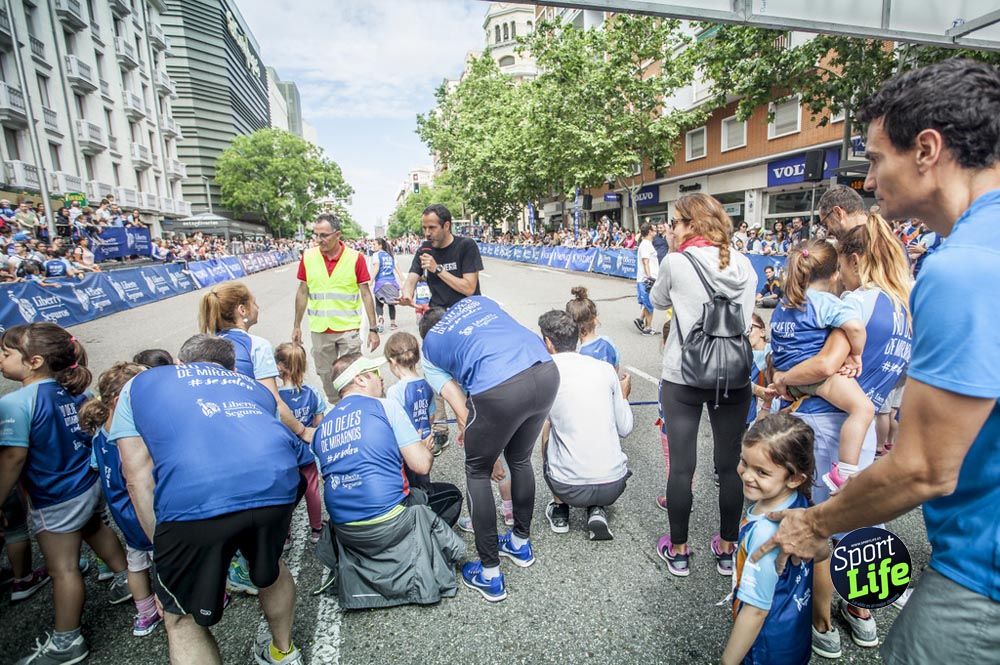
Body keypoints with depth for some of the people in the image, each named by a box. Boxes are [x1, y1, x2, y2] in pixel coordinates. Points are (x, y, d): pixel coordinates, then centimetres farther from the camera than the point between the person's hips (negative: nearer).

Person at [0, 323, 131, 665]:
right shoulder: (70, 390, -1)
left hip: (55, 501, -7)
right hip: (89, 485, 7)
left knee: (63, 568, 6)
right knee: (95, 529, 31)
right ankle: (125, 578, 49)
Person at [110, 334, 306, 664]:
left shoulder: (138, 384, 30)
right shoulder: (252, 386, 34)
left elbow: (139, 479, 19)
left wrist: (165, 552, 22)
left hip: (193, 498, -3)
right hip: (276, 482, 4)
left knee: (182, 620, 24)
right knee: (269, 567, 35)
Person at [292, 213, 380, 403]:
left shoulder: (356, 257, -9)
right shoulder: (308, 256, -1)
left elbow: (366, 294, -5)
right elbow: (302, 292, 9)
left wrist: (373, 329, -7)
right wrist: (297, 326, 10)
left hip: (349, 329, -3)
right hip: (319, 330, 3)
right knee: (326, 376, 14)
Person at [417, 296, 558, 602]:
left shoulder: (429, 350, 23)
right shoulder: (476, 300, 33)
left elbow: (461, 407, 16)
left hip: (500, 389, -5)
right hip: (547, 371, 5)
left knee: (477, 473, 21)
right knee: (520, 460, 29)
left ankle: (489, 574, 29)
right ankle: (521, 543, 48)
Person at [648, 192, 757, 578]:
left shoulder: (677, 262, -10)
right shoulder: (744, 265, 2)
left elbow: (657, 301, 7)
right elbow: (746, 318, 9)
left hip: (683, 378, -4)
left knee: (681, 466, 7)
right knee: (730, 465, 14)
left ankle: (678, 551, 22)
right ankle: (727, 549, 30)